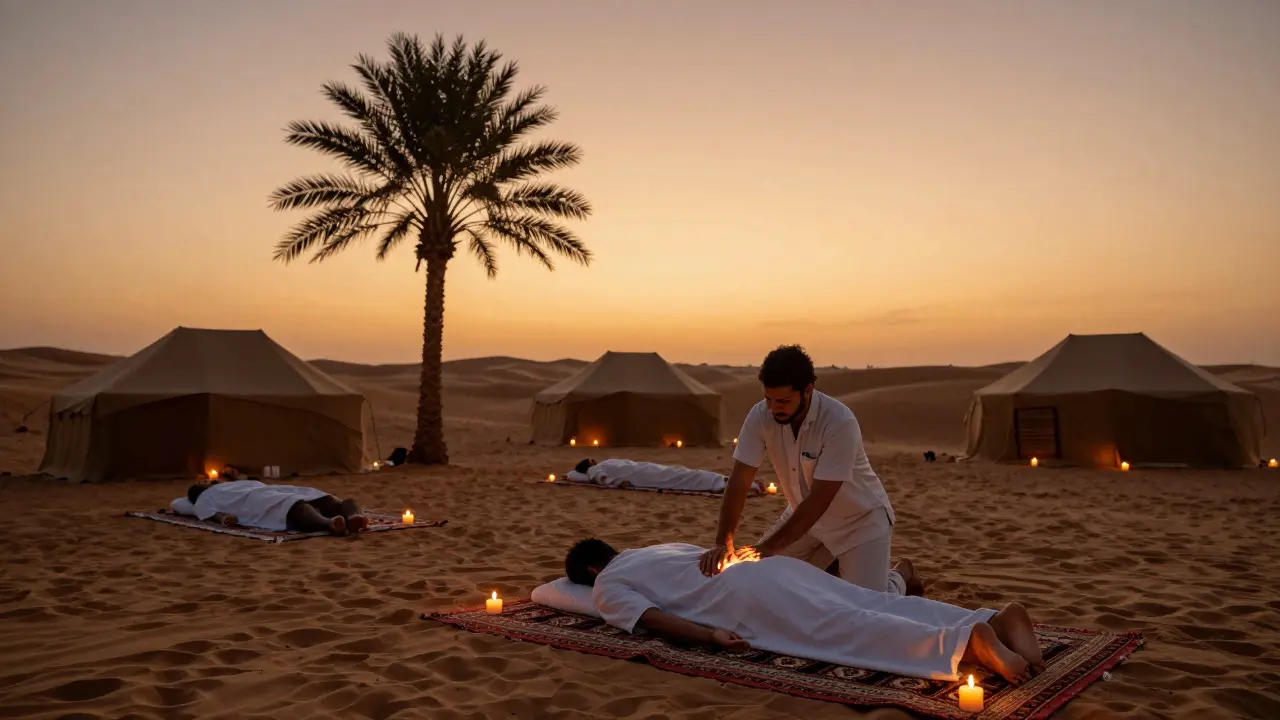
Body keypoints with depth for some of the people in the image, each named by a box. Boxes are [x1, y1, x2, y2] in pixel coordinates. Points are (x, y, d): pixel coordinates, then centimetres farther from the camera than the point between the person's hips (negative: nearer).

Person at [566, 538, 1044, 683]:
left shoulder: (607, 587, 13)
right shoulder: (658, 549, 36)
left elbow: (654, 618, -6)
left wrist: (710, 636, -12)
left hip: (748, 598, -7)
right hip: (770, 569, 8)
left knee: (850, 631, -23)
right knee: (878, 610, -5)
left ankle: (969, 642, -41)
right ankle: (996, 620, -19)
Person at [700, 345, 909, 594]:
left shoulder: (840, 423, -34)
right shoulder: (760, 416, -20)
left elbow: (819, 500, -34)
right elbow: (739, 481, -21)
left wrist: (767, 548, -36)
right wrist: (723, 543, -34)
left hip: (860, 519, -5)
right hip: (806, 515, 5)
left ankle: (901, 578, 22)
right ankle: (830, 566, 25)